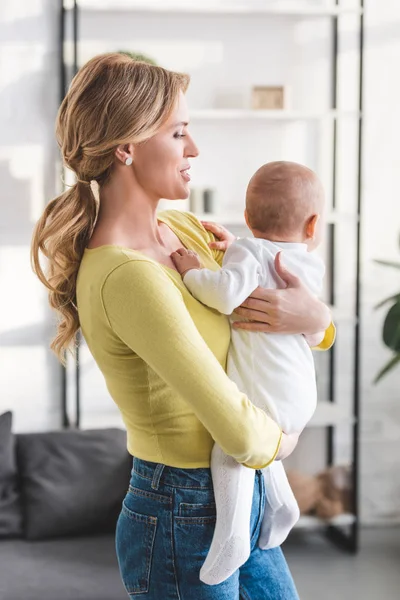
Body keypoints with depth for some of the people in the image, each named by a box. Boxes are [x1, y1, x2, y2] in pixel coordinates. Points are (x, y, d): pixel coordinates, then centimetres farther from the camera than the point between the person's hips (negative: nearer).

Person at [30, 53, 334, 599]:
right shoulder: (128, 278, -27)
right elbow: (238, 431, -28)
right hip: (185, 529, -8)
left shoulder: (184, 230, 1)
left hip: (235, 503, 8)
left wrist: (314, 316, -15)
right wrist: (277, 441, -5)